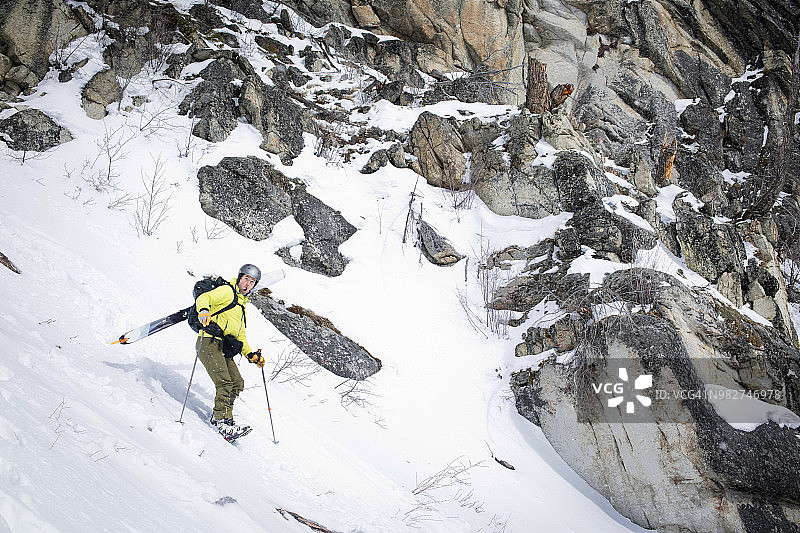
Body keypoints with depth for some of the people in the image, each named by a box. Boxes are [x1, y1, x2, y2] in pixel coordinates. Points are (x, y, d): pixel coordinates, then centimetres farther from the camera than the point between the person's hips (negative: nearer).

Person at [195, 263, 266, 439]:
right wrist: (204, 311, -38)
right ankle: (223, 422, -21)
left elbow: (240, 335, 34)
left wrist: (251, 355, 24)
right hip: (210, 342, -9)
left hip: (223, 349, 9)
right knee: (225, 382, -19)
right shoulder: (227, 291, 2)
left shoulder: (242, 305, 28)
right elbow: (204, 298, -15)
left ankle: (218, 417, 11)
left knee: (237, 383, 3)